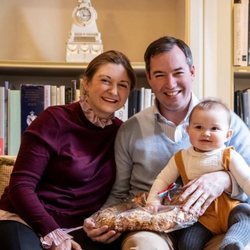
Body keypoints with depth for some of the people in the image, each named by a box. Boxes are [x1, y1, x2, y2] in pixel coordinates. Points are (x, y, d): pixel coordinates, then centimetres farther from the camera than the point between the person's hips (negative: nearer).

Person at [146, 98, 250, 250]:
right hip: (201, 216, 2)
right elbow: (163, 179, 12)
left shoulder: (229, 157, -3)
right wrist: (154, 200, -4)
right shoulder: (181, 158, 6)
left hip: (227, 209, -2)